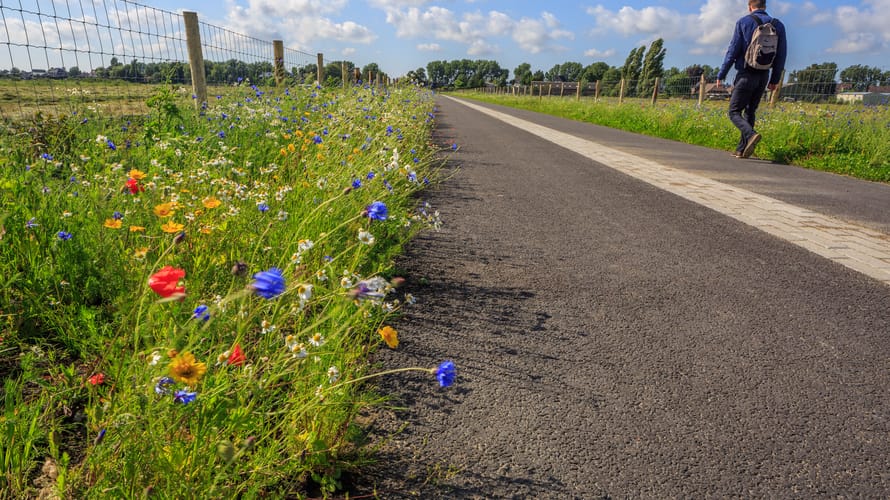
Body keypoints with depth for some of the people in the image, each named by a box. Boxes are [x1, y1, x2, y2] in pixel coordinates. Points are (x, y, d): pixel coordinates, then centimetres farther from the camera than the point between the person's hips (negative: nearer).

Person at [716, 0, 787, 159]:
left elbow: (733, 50, -8)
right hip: (764, 76, 5)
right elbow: (781, 55, 10)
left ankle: (751, 134, -28)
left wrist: (721, 74, -1)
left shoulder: (743, 22, -3)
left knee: (734, 112, -1)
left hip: (746, 75, -5)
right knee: (750, 112, 14)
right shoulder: (778, 25, 9)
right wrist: (775, 79, 18)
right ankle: (742, 150, 11)